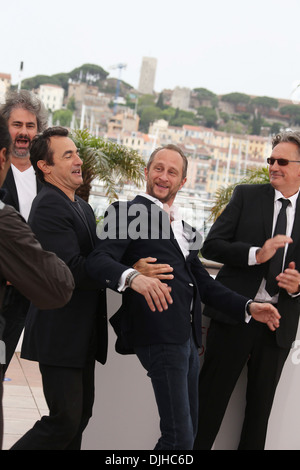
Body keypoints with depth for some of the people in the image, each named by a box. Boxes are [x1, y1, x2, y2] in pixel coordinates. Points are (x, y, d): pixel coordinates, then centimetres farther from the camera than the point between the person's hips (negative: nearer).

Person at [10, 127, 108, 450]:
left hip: (84, 335, 10)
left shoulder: (82, 207, 16)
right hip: (60, 335, -9)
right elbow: (73, 268, -25)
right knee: (65, 420, -8)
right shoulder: (48, 207, -16)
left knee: (81, 413, 14)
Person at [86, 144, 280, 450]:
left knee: (189, 431, 14)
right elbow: (98, 261, -17)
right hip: (160, 336, -9)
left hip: (187, 337, 9)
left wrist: (248, 307, 12)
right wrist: (132, 277, -38)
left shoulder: (182, 228, 24)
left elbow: (202, 282, 25)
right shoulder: (128, 212, -1)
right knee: (179, 437, -13)